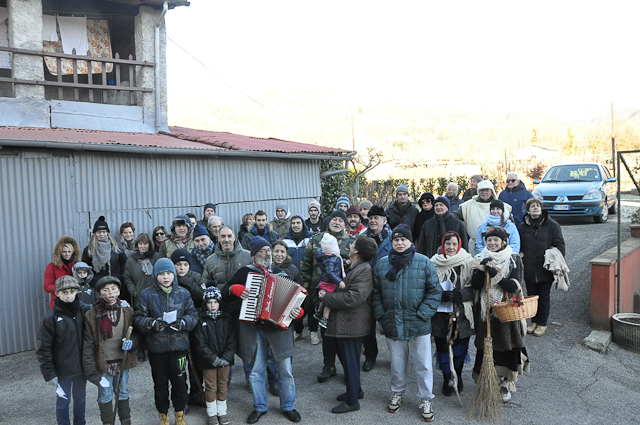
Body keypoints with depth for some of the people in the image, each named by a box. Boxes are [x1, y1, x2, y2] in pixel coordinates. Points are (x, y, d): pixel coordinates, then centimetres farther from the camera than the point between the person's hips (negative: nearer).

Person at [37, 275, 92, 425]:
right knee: (63, 402, 10)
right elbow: (44, 348, -9)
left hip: (82, 367, 3)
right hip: (63, 369, -3)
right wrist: (49, 374, -11)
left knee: (80, 399, 18)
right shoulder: (51, 317, -12)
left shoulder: (84, 310, -5)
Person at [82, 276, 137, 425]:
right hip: (103, 364, -2)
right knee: (105, 397, 11)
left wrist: (131, 342, -15)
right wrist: (91, 371, -12)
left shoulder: (127, 312, -3)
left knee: (123, 394, 19)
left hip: (123, 362, 3)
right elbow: (88, 345, -9)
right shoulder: (92, 316, -11)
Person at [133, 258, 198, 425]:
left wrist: (183, 322, -18)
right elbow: (138, 318, -4)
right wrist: (152, 323, -23)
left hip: (179, 345, 1)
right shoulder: (147, 294, -3)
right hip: (156, 347, -1)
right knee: (160, 382, 12)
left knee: (179, 380, 10)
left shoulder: (183, 293, 2)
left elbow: (193, 315, 2)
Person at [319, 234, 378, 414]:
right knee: (345, 358, 21)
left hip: (351, 324, -10)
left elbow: (353, 297, -28)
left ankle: (352, 401, 16)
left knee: (350, 361, 2)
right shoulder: (352, 268, 11)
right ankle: (355, 390, 38)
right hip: (343, 322, 10)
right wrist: (327, 295, 2)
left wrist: (327, 297, -19)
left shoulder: (364, 270, -20)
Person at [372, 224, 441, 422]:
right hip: (392, 324, 2)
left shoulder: (424, 263, -6)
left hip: (419, 325, -2)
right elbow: (376, 293, 8)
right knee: (397, 363, 18)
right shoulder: (381, 264, 2)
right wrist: (381, 316, -1)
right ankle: (397, 393, 38)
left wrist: (423, 315, -12)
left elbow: (435, 291, -5)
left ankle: (425, 400, 25)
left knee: (423, 365, 8)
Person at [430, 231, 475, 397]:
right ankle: (447, 379, 26)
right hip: (441, 313, 0)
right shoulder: (434, 263, -3)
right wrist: (442, 295, -16)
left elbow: (475, 288, -2)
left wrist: (460, 294, -18)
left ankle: (458, 376, 36)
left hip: (462, 313, 0)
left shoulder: (468, 262, -3)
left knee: (460, 345, 11)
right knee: (443, 346, 6)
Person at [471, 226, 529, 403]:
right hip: (485, 310, 2)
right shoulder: (480, 259, 4)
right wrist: (482, 269, -19)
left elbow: (513, 286, -13)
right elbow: (475, 285, -6)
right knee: (486, 347, 7)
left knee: (507, 347, 3)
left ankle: (506, 386, 19)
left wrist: (494, 273, -23)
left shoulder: (513, 259, -2)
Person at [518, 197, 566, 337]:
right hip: (529, 270, 3)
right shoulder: (522, 227, 4)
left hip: (545, 269, -2)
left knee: (544, 297, 7)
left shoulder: (552, 225, -3)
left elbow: (559, 246, -1)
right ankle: (534, 321, 28)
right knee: (531, 296, 13)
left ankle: (542, 323, 20)